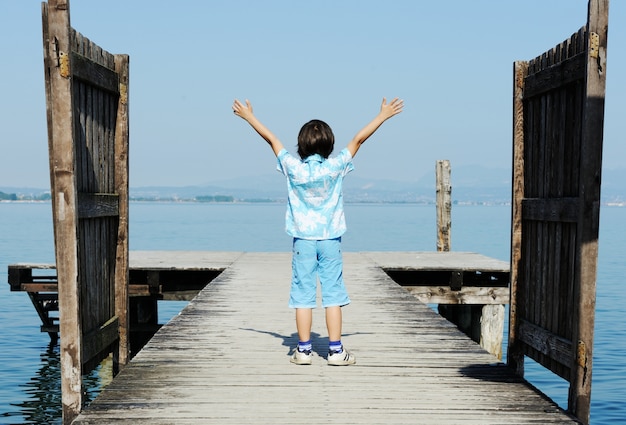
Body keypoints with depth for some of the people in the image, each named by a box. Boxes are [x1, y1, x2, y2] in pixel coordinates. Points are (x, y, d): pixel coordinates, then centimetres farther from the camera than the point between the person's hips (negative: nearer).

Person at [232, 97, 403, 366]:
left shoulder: (293, 168, -5)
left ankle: (303, 350, 7)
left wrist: (249, 116, 17)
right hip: (330, 239, 0)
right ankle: (335, 350, 4)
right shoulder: (335, 167, -6)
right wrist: (383, 115, 10)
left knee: (303, 294, 4)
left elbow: (271, 139, 6)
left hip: (303, 240, 1)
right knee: (333, 294, 3)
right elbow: (358, 139, 2)